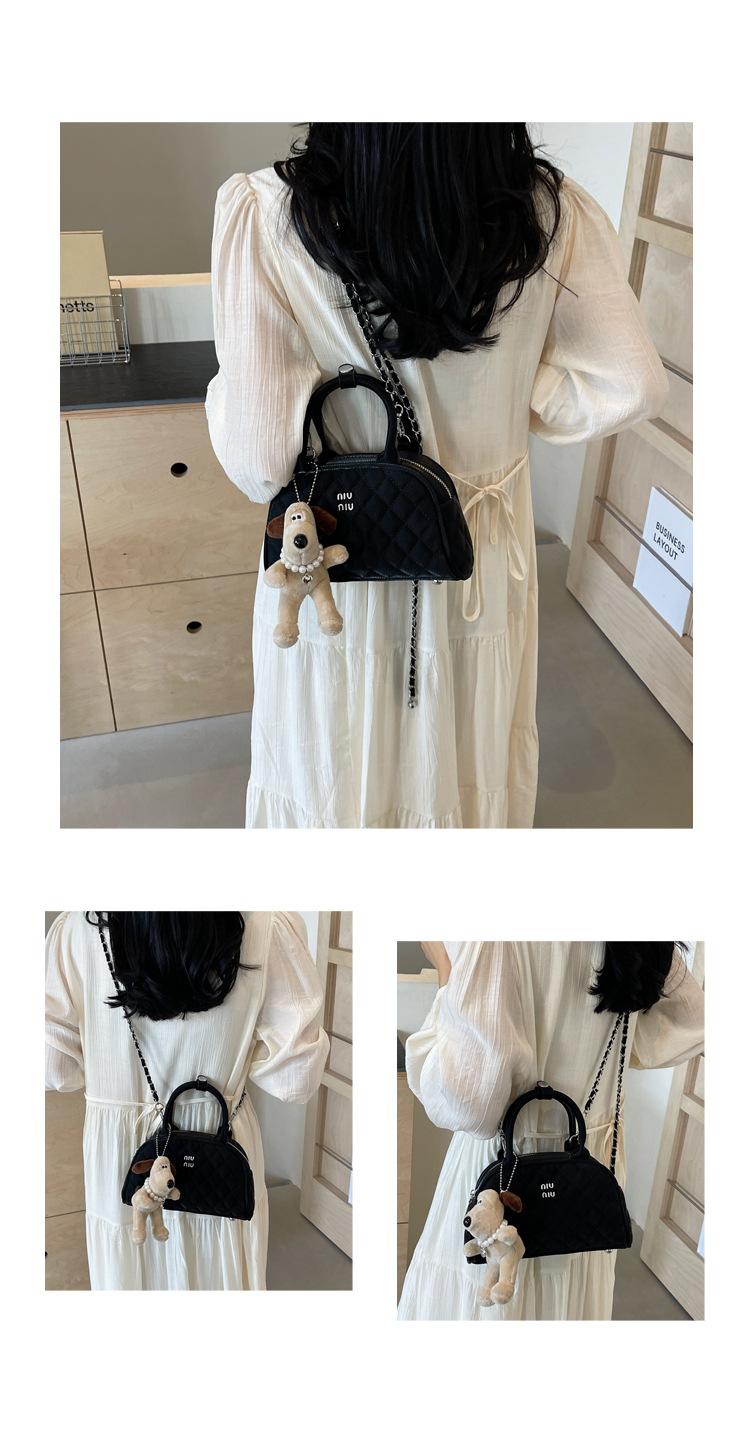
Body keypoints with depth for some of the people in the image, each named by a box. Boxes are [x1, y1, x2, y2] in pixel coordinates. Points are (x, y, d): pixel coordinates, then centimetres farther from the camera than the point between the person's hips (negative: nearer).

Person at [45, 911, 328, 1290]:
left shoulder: (77, 930, -19)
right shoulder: (270, 927, -22)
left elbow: (55, 1070, -10)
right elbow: (294, 1079, -15)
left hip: (121, 1165, 1)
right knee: (222, 1277, 24)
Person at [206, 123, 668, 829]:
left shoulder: (266, 213, -24)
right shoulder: (552, 211, -15)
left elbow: (258, 453, -24)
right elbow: (629, 388, -8)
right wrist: (503, 405, 4)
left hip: (338, 570, -2)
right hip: (485, 562, 3)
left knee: (335, 773, 23)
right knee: (469, 756, 28)